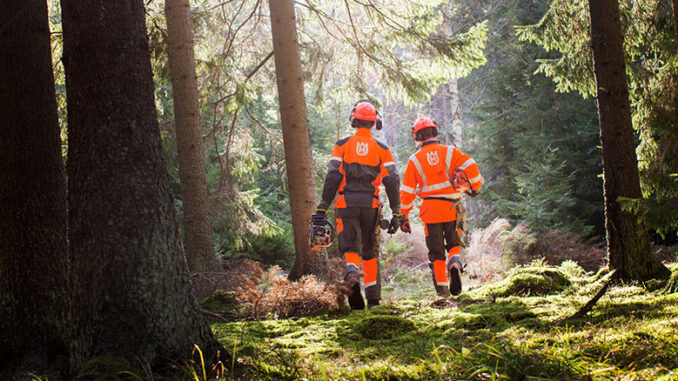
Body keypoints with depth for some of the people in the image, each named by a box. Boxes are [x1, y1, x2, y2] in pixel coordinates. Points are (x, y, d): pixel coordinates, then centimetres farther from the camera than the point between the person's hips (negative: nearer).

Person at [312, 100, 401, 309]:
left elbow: (332, 178, -4)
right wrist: (396, 213, 6)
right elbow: (392, 181, 2)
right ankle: (373, 296, 15)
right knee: (370, 250, 14)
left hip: (346, 203, -1)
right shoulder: (382, 149, 7)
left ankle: (352, 271, -36)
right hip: (370, 205, 1)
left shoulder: (342, 146, 4)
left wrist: (322, 208, -4)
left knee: (350, 245, -3)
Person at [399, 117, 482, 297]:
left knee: (436, 252, 10)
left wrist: (403, 216, 10)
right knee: (454, 244, 17)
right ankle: (455, 263, -15)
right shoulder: (450, 152, 3)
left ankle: (442, 288, 3)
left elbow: (407, 191, 4)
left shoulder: (415, 159, 4)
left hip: (430, 209, 0)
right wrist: (475, 187, 9)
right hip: (452, 208, 0)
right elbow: (471, 166, -8)